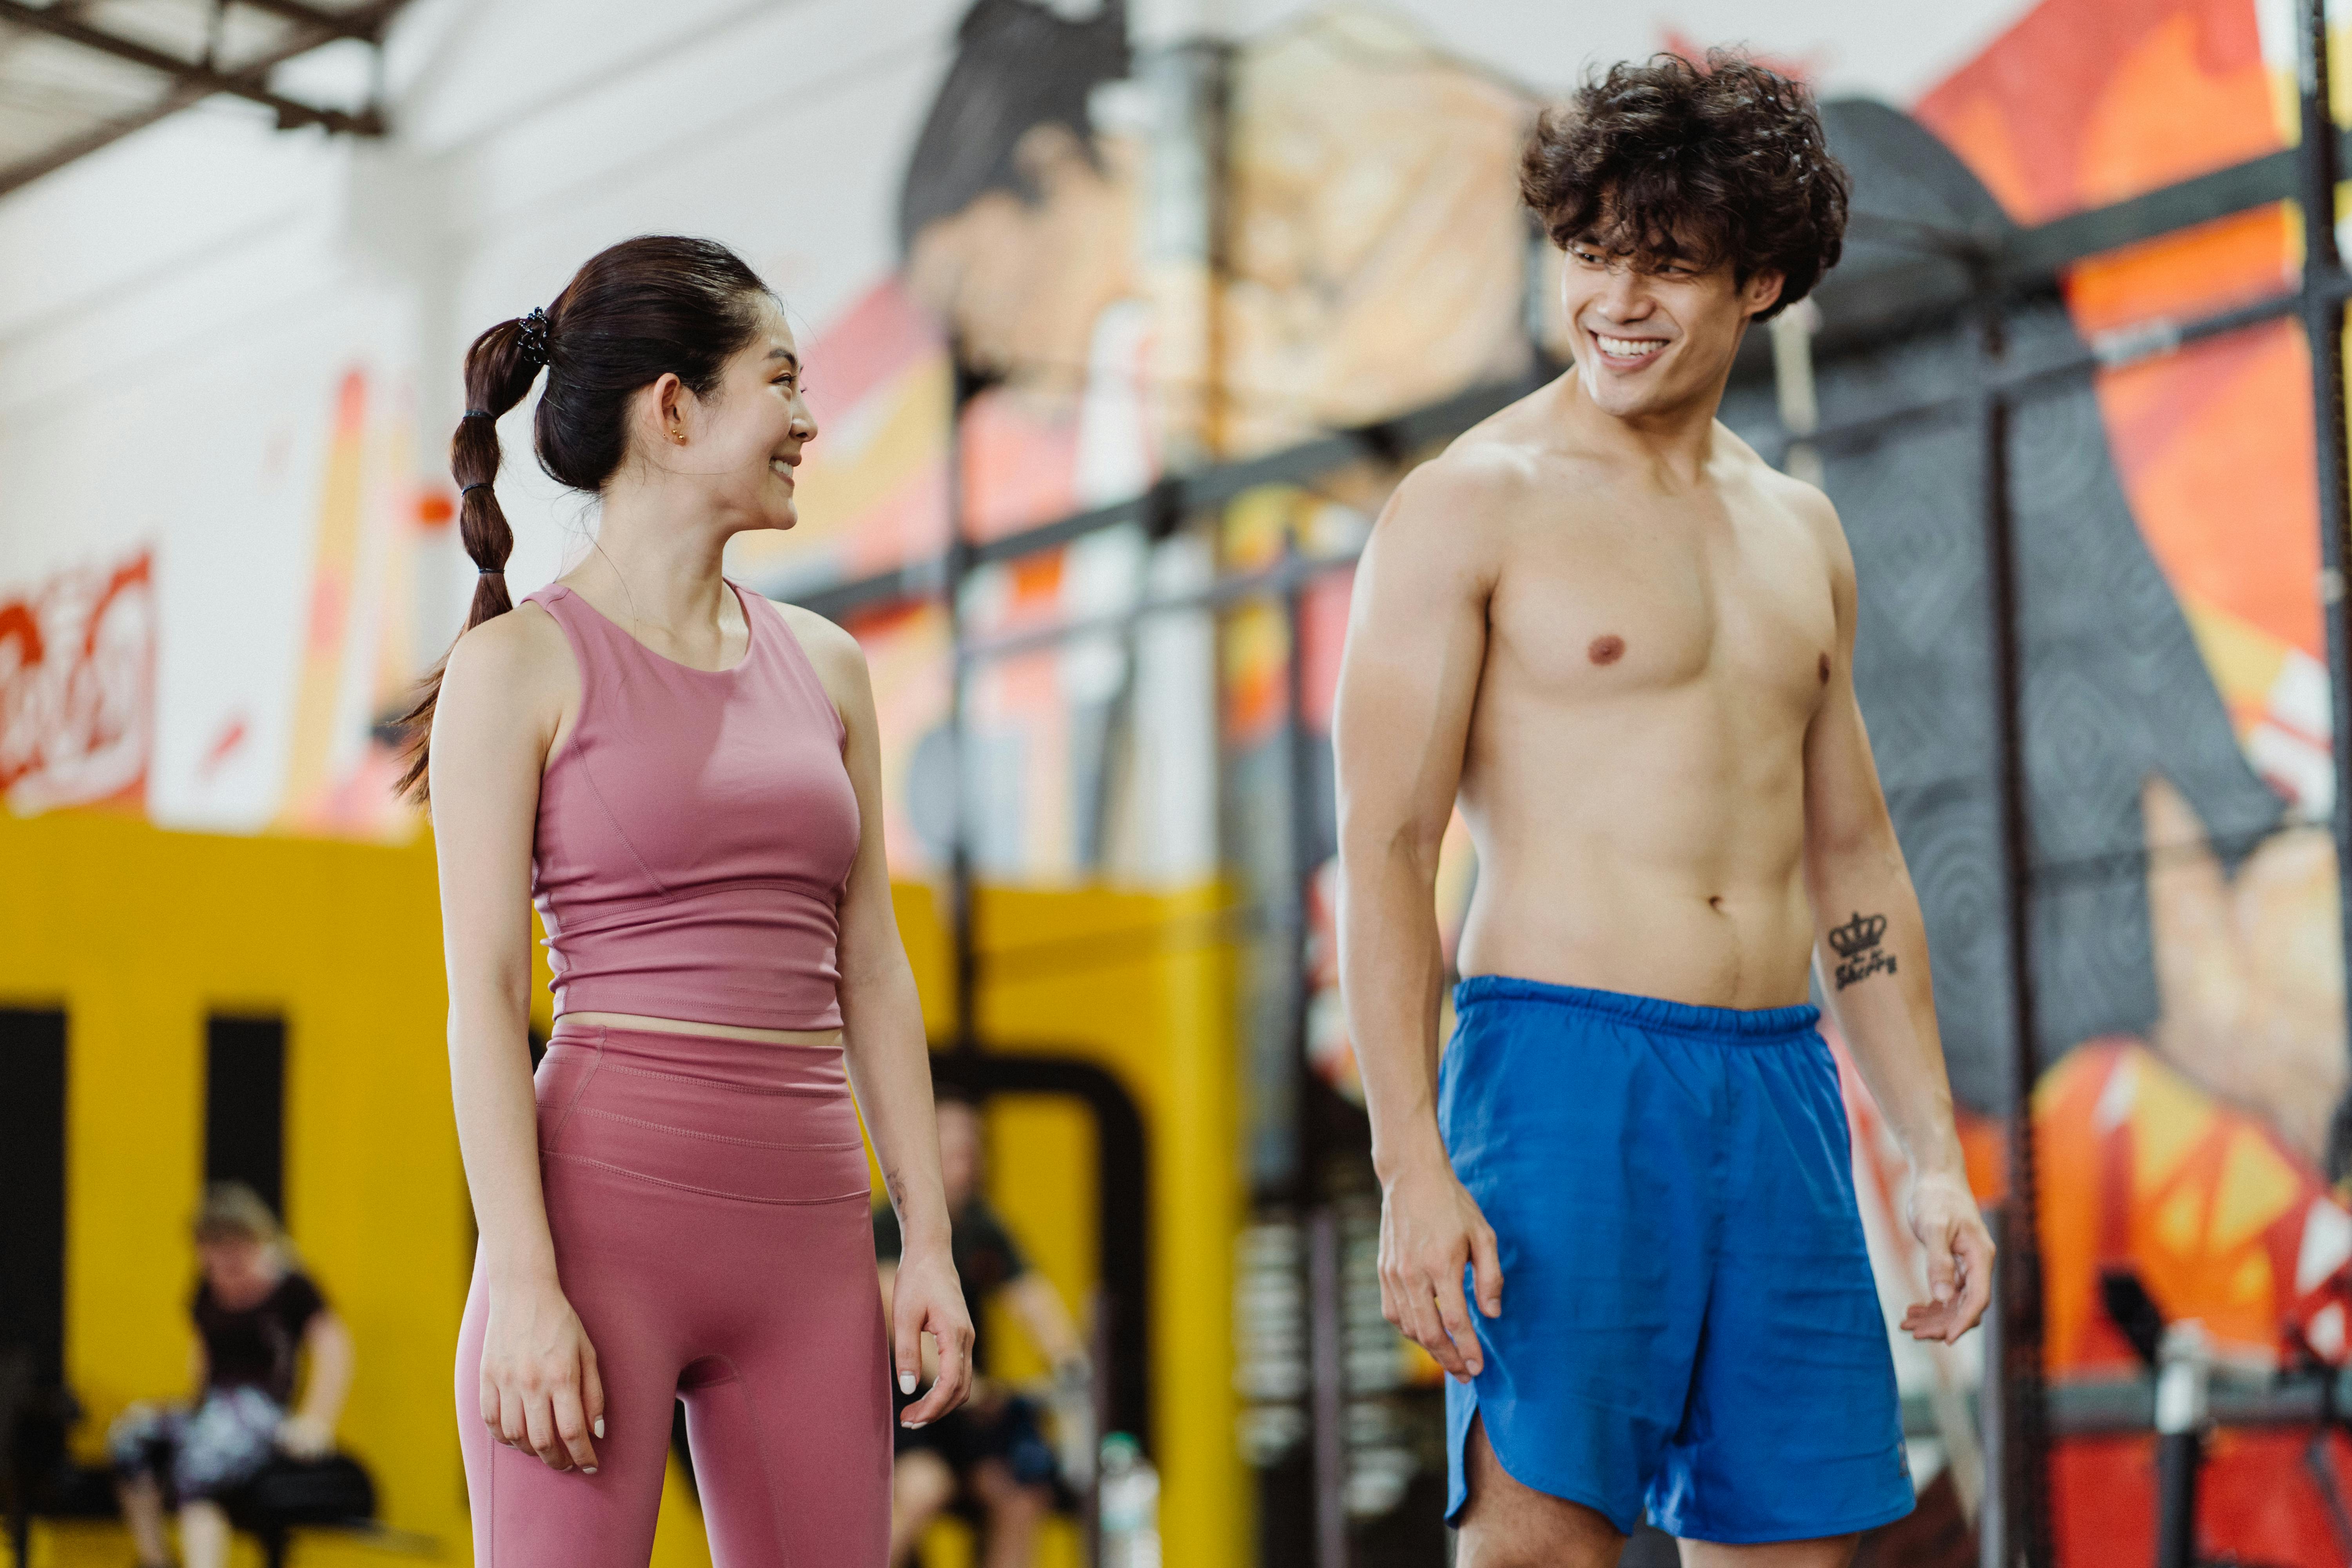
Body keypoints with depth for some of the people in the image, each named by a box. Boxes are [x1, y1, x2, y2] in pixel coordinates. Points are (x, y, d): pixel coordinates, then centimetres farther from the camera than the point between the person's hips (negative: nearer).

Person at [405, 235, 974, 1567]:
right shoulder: (524, 664, -1)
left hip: (806, 1228, 5)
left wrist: (932, 1245, 8)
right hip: (604, 1200, -5)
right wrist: (522, 1283, -14)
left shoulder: (822, 665, 14)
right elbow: (484, 996, -6)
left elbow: (870, 971, 15)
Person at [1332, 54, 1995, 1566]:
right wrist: (1412, 1167, -16)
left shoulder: (1801, 533, 16)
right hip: (1565, 1060, -6)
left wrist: (1938, 1154, 16)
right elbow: (1386, 847, -8)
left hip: (1781, 1089, 6)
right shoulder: (1474, 505, -2)